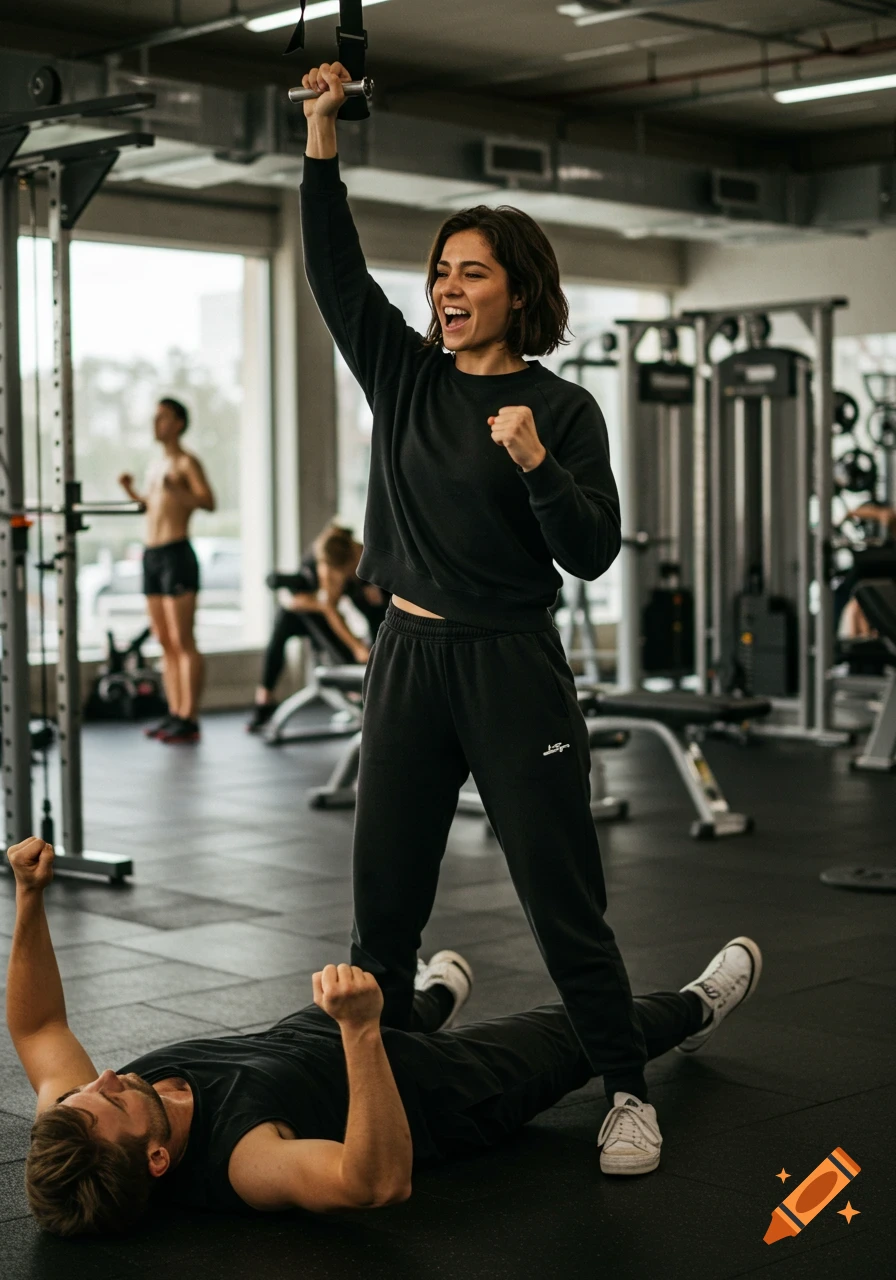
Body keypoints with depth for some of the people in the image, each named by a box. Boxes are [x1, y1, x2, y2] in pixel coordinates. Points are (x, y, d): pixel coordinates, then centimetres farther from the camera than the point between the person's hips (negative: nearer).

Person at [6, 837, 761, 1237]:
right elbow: (381, 1182, -58)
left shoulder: (74, 1131, -29)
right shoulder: (242, 1163, -49)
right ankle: (694, 1012, 53)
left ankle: (432, 999, 77)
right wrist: (362, 1032, -68)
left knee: (403, 1008, 37)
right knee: (572, 1034, 20)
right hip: (430, 1089, -5)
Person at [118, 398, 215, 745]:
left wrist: (175, 489, -32)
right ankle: (174, 713, 13)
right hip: (152, 555, 9)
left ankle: (189, 719, -8)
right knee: (165, 642, 9)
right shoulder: (155, 467, 19)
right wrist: (133, 494, 13)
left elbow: (208, 502, -18)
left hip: (177, 554, -9)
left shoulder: (186, 462, -5)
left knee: (183, 641, -9)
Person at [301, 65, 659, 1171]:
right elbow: (334, 269, 5)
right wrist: (322, 137, -2)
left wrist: (538, 466, -25)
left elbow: (594, 553, -9)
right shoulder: (403, 376, 8)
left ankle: (627, 1090, 13)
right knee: (383, 896, 9)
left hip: (513, 668, -4)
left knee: (561, 895, 0)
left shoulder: (559, 409, -4)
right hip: (408, 661, 5)